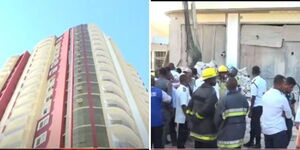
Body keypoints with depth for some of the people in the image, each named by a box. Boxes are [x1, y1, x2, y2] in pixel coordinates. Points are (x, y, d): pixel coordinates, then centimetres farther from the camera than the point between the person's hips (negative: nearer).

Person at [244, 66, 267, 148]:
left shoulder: (254, 82, -15)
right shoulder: (264, 81, 6)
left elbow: (253, 97, -16)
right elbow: (264, 94, 13)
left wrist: (250, 109, -12)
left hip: (256, 106, -7)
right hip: (262, 105, 7)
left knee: (255, 124, 2)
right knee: (254, 123, 16)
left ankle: (258, 143, 8)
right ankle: (251, 141, 25)